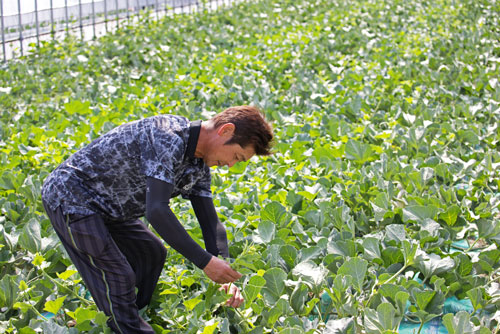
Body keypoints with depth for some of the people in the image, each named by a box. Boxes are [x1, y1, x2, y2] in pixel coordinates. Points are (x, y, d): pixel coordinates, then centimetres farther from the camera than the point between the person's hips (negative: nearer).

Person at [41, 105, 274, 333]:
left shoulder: (197, 166, 0)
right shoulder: (167, 137, -31)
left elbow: (210, 223, 2)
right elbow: (156, 211, -38)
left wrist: (226, 279, -11)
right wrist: (205, 262, -34)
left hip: (101, 207, 10)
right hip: (70, 197, -10)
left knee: (152, 255, 19)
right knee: (118, 278, -14)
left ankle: (134, 315, 30)